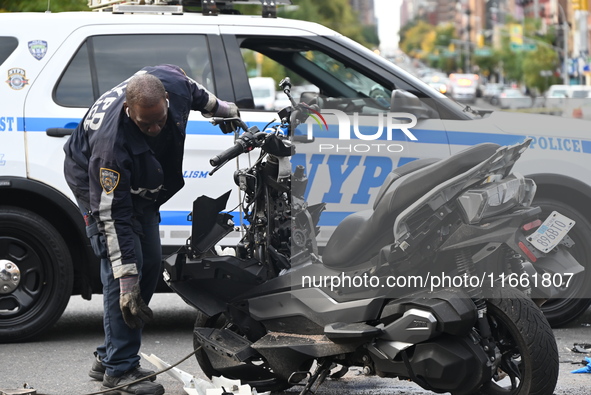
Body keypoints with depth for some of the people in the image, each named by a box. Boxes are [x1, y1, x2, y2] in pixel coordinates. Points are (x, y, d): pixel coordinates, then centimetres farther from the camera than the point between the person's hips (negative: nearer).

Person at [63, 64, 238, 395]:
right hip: (99, 183, -7)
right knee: (123, 267, -19)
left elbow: (195, 92, 1)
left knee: (151, 265, 6)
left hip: (143, 185, 7)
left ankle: (107, 358, 12)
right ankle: (119, 368, -15)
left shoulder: (172, 82, -29)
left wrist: (222, 109, 17)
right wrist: (127, 281, -39)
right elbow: (112, 217, -38)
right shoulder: (111, 141, -42)